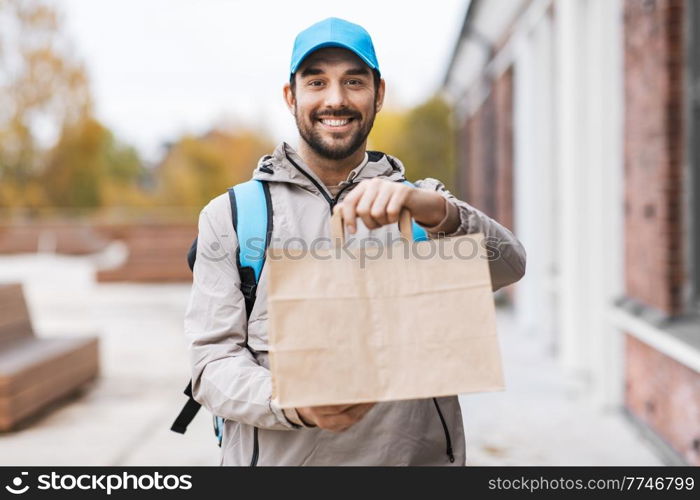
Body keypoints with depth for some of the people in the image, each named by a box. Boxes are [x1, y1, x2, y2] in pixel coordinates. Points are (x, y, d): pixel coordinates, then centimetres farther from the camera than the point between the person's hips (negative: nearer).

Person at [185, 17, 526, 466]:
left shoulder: (420, 204, 6)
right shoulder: (231, 216, 2)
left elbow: (508, 266, -12)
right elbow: (214, 359, -4)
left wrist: (432, 209, -32)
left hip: (416, 454, 2)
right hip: (280, 456, -1)